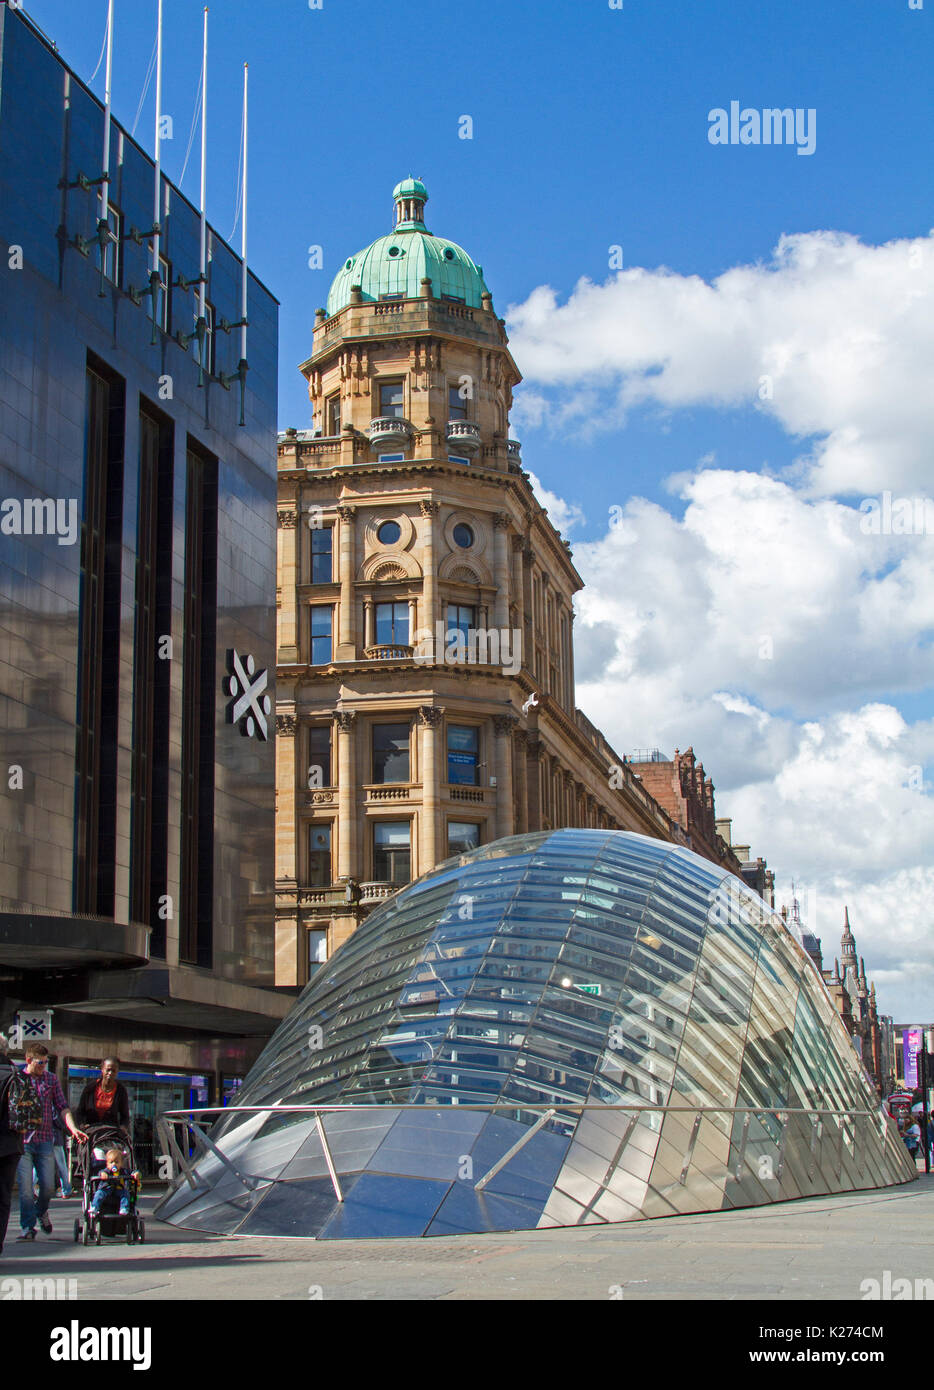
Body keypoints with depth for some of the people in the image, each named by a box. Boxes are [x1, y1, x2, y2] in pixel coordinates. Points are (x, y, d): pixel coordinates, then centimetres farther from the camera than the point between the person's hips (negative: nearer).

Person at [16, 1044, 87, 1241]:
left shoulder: (51, 1079, 9)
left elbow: (62, 1107, 6)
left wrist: (73, 1128, -9)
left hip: (44, 1141, 2)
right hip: (22, 1141, -2)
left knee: (48, 1185, 2)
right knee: (25, 1187, -7)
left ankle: (41, 1211, 31)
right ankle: (27, 1227, 3)